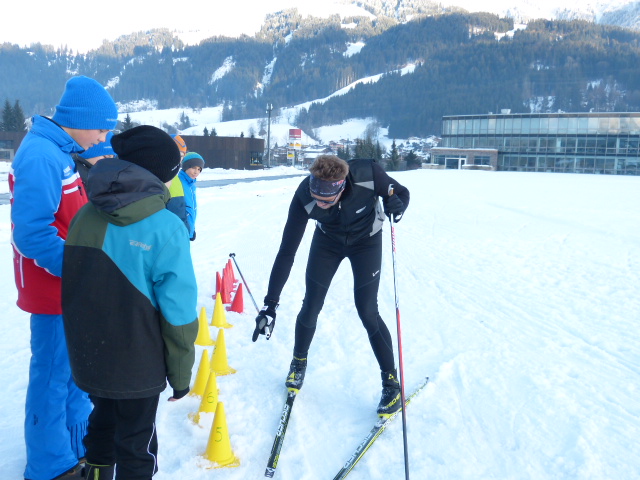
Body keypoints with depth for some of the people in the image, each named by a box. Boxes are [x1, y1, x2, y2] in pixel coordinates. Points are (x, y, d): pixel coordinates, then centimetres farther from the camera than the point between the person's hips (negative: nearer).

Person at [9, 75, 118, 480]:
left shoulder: (58, 151, 10)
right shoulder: (41, 155, -20)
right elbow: (32, 232, -26)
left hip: (71, 288, 10)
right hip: (54, 292, -10)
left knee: (76, 369, 19)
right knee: (54, 377, 3)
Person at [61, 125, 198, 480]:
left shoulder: (85, 216, -7)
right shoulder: (165, 227, -21)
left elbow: (71, 289, 4)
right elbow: (177, 311, -19)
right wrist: (180, 372, -5)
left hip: (88, 358, 5)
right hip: (138, 365, -5)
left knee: (103, 424, 29)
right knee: (136, 445, 16)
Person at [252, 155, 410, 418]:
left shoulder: (368, 174, -37)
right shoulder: (304, 196, -33)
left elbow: (401, 192, -15)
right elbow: (286, 251, -29)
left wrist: (396, 204, -41)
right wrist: (270, 304, -33)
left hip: (366, 240, -1)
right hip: (327, 240, 2)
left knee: (367, 312, -8)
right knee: (310, 306, 1)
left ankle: (391, 381, 9)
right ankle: (299, 362, 30)